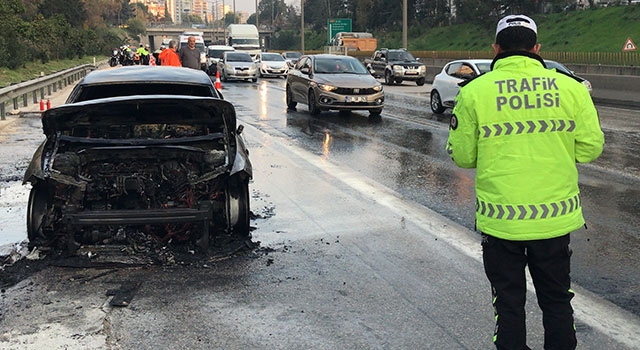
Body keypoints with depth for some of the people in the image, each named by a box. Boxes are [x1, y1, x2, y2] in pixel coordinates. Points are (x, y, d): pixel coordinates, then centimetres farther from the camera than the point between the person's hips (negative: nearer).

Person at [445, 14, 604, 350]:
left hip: (500, 219, -1)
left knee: (508, 303, 14)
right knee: (557, 300, 20)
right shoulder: (572, 88, -4)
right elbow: (591, 147, 0)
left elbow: (461, 156, -4)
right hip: (557, 218, 2)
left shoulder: (474, 91, -8)